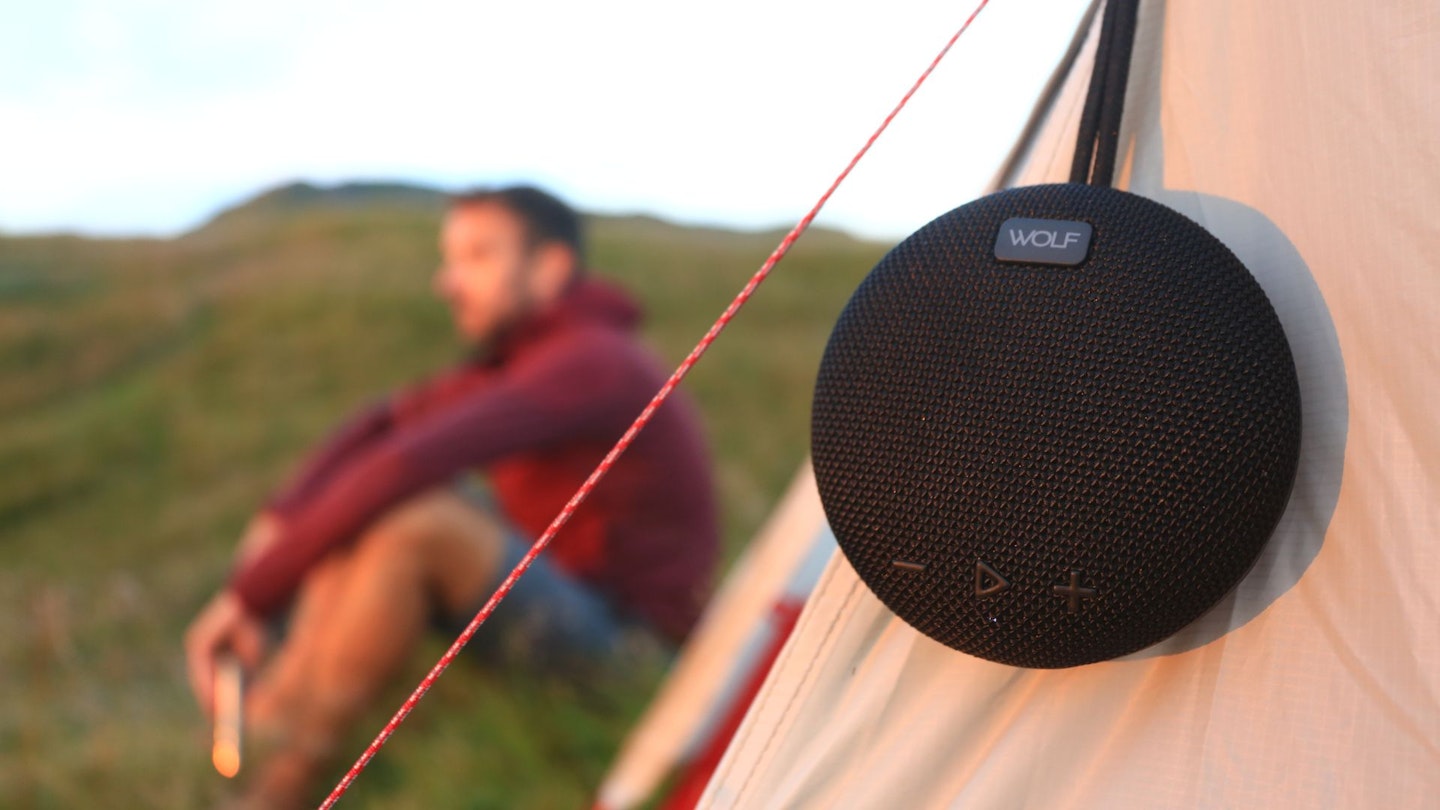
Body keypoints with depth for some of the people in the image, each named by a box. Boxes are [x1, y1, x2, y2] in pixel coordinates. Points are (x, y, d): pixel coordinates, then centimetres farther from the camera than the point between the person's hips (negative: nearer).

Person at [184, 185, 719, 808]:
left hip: (613, 638, -10)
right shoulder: (518, 353, 8)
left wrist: (253, 589, -28)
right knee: (352, 508, -1)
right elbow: (381, 432, 8)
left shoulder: (587, 364, -23)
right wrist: (278, 524, -7)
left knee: (412, 520, -32)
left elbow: (412, 464, -32)